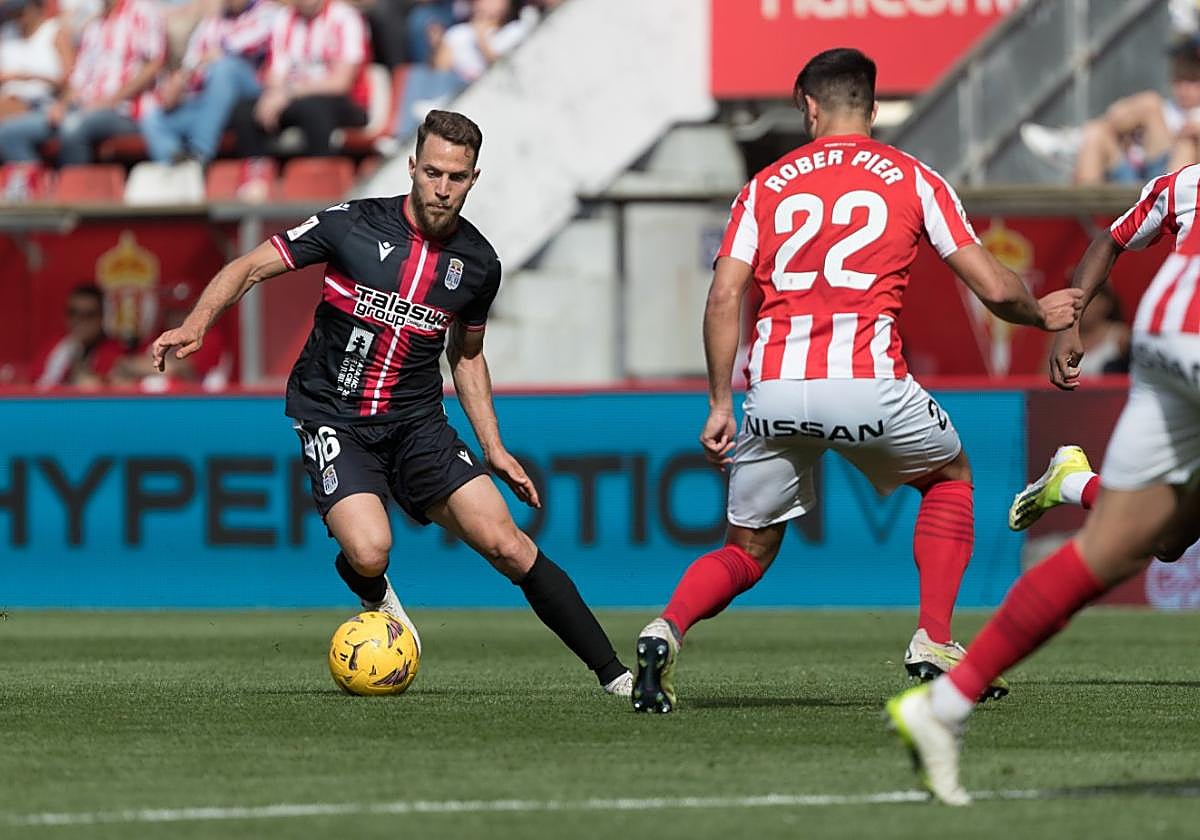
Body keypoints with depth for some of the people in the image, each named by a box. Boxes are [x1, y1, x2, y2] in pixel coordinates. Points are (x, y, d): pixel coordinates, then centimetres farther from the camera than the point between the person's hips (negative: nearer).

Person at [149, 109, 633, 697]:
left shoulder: (478, 263, 4)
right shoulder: (352, 225, -9)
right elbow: (249, 268, -3)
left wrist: (494, 449, 14)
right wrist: (195, 326, -20)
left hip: (416, 423, 3)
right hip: (333, 421, -3)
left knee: (505, 544, -11)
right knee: (369, 551, -28)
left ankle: (613, 674, -2)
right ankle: (377, 599, 11)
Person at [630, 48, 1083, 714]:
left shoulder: (767, 185, 16)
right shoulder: (912, 179, 11)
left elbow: (724, 299, 6)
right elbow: (993, 288, 7)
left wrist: (721, 404, 11)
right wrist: (1042, 314, 27)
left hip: (774, 391, 2)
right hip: (868, 383, -2)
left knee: (749, 552, 18)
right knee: (950, 476, 29)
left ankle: (668, 628, -11)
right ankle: (934, 643, 17)